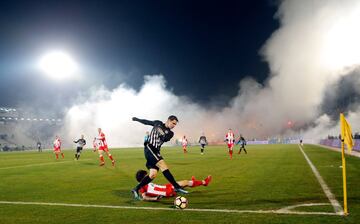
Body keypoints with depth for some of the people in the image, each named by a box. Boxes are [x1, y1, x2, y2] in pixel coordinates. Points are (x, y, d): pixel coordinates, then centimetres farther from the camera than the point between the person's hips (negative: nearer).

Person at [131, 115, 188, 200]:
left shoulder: (170, 133, 12)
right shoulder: (158, 123, 6)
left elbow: (165, 139, -7)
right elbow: (147, 122, 21)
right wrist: (137, 119, 29)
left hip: (156, 151, 6)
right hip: (149, 148, -6)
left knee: (153, 174, -3)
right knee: (163, 165, -21)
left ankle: (136, 189, 8)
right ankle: (177, 187, -23)